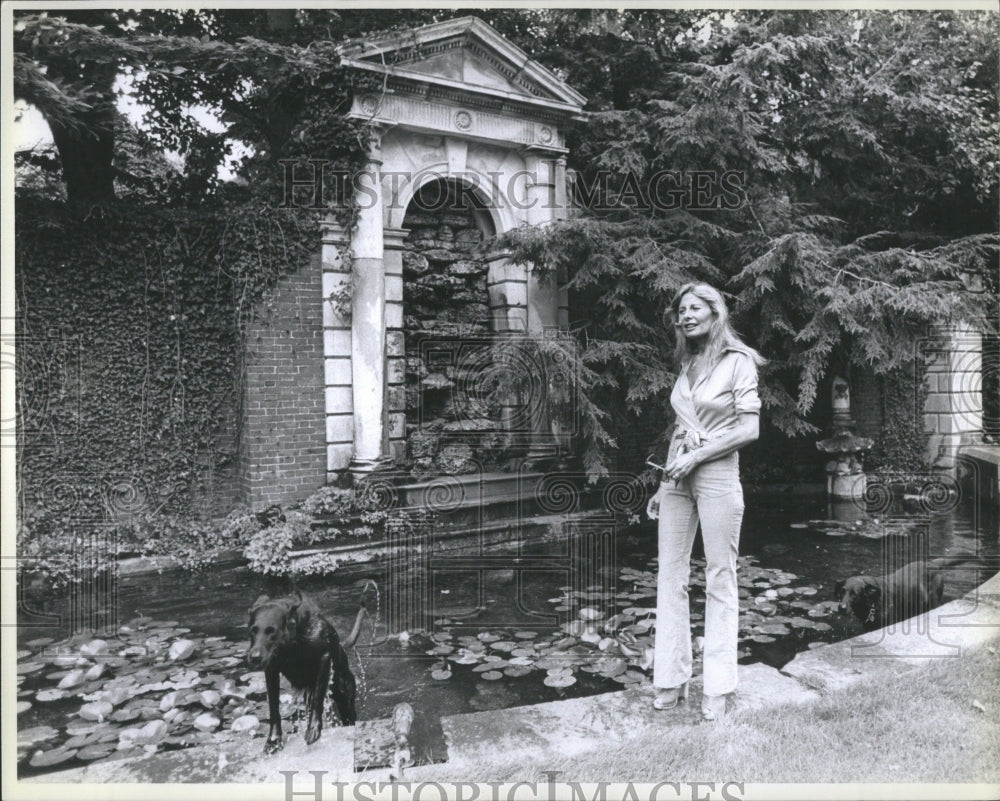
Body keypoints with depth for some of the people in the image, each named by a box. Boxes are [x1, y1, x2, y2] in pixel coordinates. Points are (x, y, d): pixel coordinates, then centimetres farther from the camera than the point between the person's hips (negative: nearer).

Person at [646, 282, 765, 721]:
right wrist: (664, 485, 13)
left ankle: (717, 688, 14)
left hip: (717, 476, -6)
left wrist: (696, 456, -13)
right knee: (670, 577, 6)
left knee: (720, 580, 3)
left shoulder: (738, 361, -3)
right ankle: (671, 679, 16)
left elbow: (749, 429, -10)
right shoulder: (687, 364, 14)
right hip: (678, 476, 6)